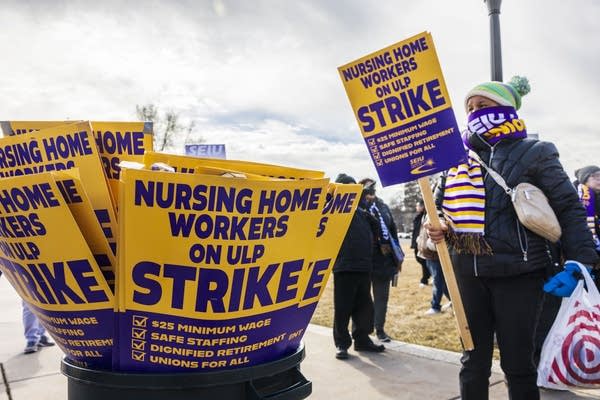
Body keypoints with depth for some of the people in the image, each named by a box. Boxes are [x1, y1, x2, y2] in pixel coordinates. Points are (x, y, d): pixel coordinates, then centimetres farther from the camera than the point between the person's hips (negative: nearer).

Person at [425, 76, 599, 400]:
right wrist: (439, 230, -1)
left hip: (517, 274, -4)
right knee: (473, 361, 13)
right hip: (468, 273, 4)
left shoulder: (533, 153, -1)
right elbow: (446, 210, 21)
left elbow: (569, 209, -3)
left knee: (517, 364, 6)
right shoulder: (459, 159, 12)